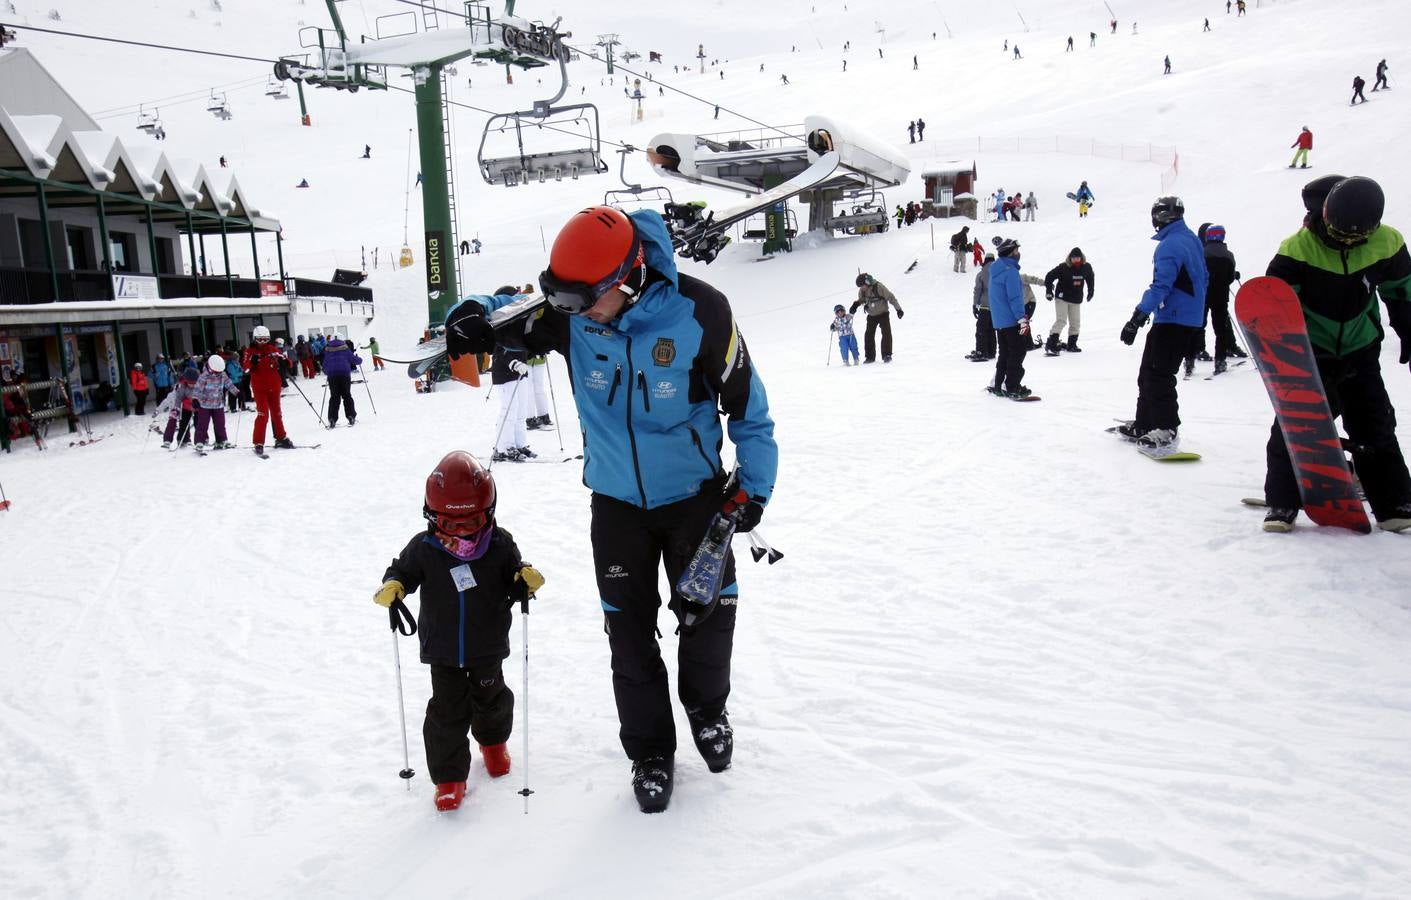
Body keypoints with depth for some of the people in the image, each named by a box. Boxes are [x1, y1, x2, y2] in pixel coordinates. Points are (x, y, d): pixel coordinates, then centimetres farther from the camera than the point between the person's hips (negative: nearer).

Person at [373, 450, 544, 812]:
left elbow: (514, 573, -1)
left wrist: (526, 580, -24)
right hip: (443, 649, -1)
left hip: (487, 646, 1)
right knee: (447, 711, -1)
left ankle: (493, 740, 51)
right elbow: (403, 571, 2)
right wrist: (391, 589, -19)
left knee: (491, 699, 20)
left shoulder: (500, 544, -12)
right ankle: (449, 777, 14)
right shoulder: (423, 548, -13)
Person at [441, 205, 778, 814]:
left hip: (696, 494, -1)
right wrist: (473, 315, -27)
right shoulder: (569, 313, -17)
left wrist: (754, 484, -10)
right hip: (617, 501, 2)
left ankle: (706, 707, 40)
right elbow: (509, 313, -2)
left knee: (709, 614, 9)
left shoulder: (698, 312, -23)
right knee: (629, 633, 7)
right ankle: (650, 750, 27)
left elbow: (746, 403, -11)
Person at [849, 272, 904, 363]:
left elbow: (890, 297, -16)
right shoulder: (862, 291, -8)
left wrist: (898, 309, -14)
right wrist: (856, 304, -8)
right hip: (872, 315, 4)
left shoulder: (879, 287, -23)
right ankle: (870, 356, 7)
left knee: (886, 333, -13)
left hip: (883, 314, -4)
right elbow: (861, 299, 14)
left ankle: (887, 355, -8)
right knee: (869, 335, -2)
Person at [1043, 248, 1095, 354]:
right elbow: (1049, 276, -9)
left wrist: (1090, 291, 21)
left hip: (1076, 299, 5)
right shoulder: (1063, 267, -16)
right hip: (1062, 297, -5)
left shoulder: (1086, 267, -3)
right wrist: (1049, 291, -12)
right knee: (1061, 320, -16)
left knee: (1075, 323, 9)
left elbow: (1090, 278, 17)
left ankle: (1072, 345, 23)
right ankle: (1051, 345, -20)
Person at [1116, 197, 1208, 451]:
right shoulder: (1192, 239, 13)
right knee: (1149, 372, 14)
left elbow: (1161, 286, -25)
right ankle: (1144, 425, 20)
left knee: (1157, 375, -7)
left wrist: (1137, 318, -27)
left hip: (1172, 320, -10)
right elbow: (1203, 279, 21)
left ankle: (1167, 430, -7)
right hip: (1191, 320, 10)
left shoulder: (1170, 246, -17)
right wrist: (1194, 307, 33)